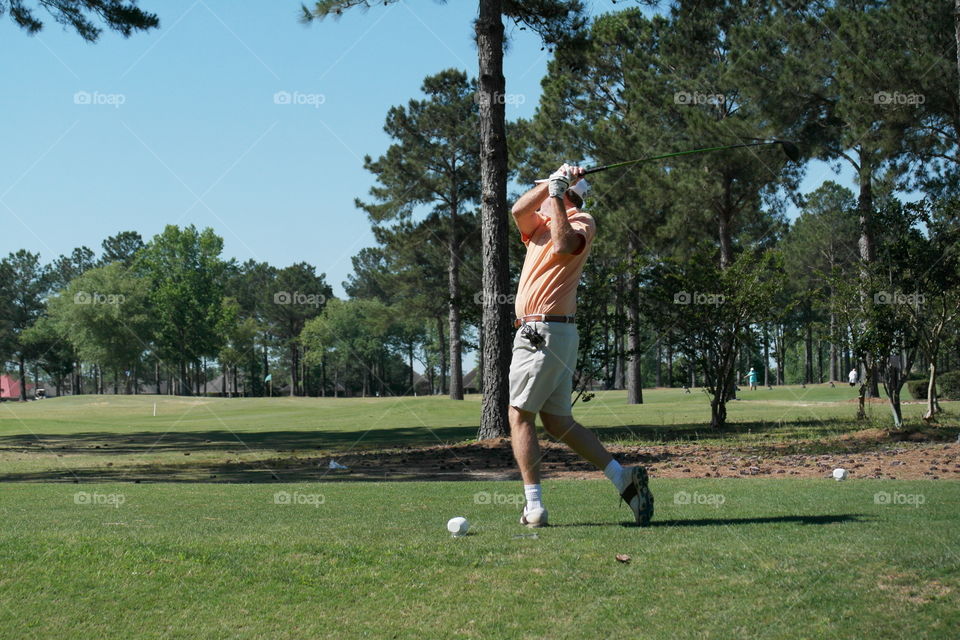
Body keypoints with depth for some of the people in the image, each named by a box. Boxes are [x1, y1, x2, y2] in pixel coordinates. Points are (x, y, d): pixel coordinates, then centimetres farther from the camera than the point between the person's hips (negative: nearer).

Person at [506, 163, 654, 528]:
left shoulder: (582, 221, -1)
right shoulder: (540, 225, 21)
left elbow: (564, 246, -22)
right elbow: (518, 210, 2)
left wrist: (557, 193, -18)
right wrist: (553, 182, -6)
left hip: (545, 331, -9)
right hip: (536, 331, 9)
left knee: (520, 415, -9)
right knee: (557, 420, 8)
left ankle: (534, 506, -13)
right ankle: (622, 477, 6)